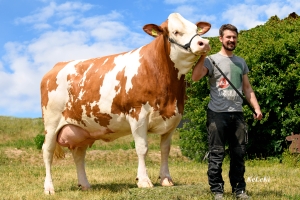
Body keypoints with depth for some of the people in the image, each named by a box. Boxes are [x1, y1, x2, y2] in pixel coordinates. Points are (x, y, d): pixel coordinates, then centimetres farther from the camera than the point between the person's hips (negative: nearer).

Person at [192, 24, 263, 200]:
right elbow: (196, 77, -16)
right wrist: (202, 56, -23)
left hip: (237, 114, 5)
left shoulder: (241, 62, 17)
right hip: (217, 113, -4)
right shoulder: (212, 60, 1)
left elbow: (247, 88, 19)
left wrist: (256, 107, 9)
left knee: (239, 154, 7)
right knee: (217, 154, -2)